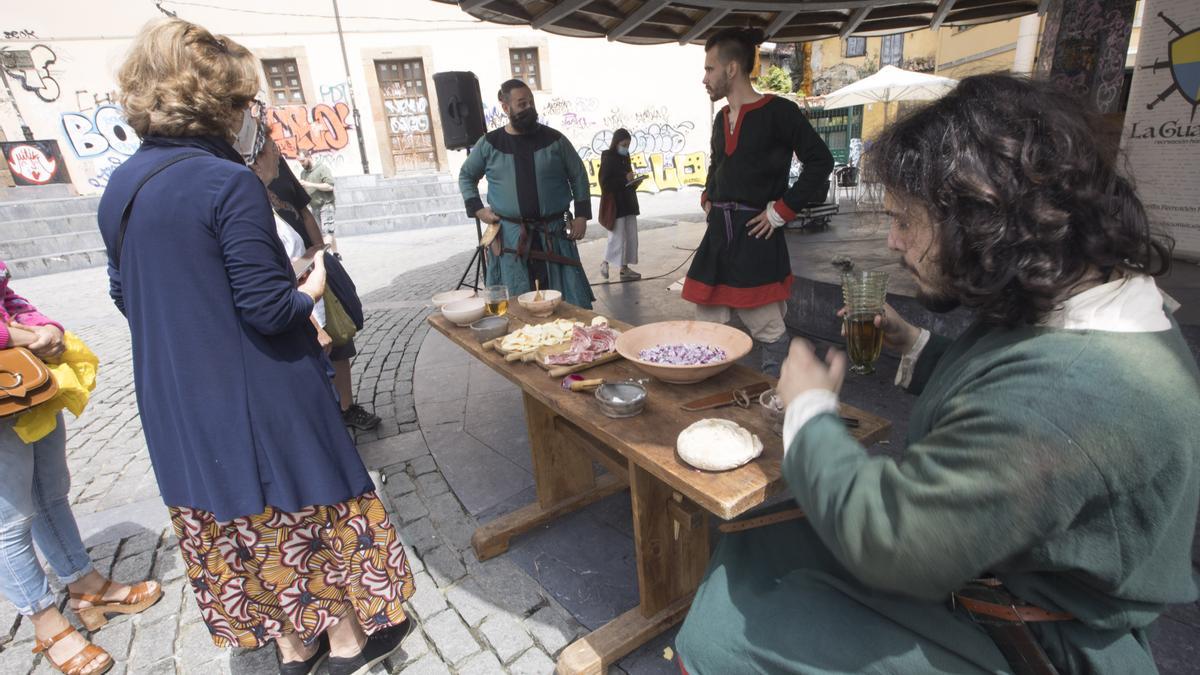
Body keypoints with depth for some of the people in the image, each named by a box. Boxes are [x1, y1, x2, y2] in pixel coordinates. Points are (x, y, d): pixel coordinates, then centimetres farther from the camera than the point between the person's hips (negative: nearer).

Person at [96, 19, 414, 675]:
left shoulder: (120, 188, 4)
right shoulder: (229, 183, -19)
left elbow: (126, 296, 12)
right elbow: (267, 308, -21)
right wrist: (312, 288, -3)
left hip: (178, 406, 7)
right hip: (259, 397, -7)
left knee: (238, 529, 19)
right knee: (312, 509, 13)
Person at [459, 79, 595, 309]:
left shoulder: (554, 139, 4)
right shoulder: (489, 144, 5)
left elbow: (579, 176, 10)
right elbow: (466, 176, 17)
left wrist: (581, 215, 2)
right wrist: (477, 209, 2)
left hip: (553, 235, 0)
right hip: (510, 237, 0)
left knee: (569, 302, 1)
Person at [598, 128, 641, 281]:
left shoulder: (625, 157, 12)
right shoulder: (608, 158, -10)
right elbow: (605, 183, -15)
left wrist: (633, 181, 0)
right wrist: (625, 179, -21)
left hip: (628, 202, 8)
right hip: (615, 203, -8)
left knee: (631, 236, 6)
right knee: (617, 236, -5)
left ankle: (624, 267, 13)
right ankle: (605, 263, 14)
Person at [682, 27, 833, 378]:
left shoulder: (778, 112, -6)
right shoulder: (721, 118, 15)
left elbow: (820, 161, -8)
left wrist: (781, 211, -11)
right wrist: (708, 200, 14)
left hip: (756, 237, -7)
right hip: (718, 234, 7)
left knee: (769, 330, 2)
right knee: (707, 331, 10)